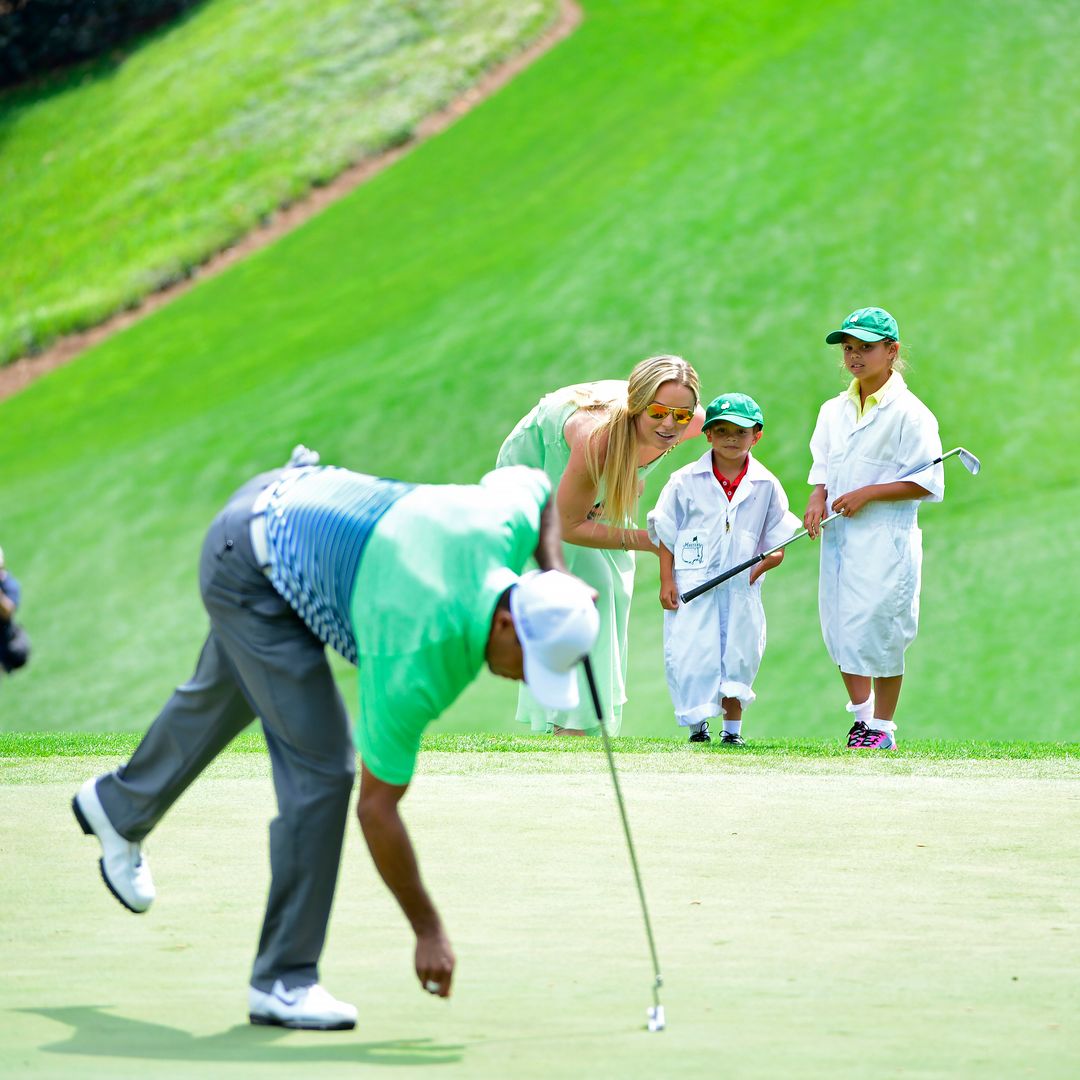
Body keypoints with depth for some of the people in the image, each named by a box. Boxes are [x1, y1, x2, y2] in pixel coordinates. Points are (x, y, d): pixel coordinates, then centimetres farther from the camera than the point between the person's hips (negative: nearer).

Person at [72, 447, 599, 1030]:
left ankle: (120, 806, 59)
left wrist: (555, 573, -12)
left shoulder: (506, 523, -24)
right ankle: (283, 979, -4)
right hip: (248, 573, -9)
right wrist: (428, 930, -18)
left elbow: (535, 480, 4)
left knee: (224, 693, 32)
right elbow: (377, 805, -24)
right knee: (321, 768, -15)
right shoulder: (416, 665, -35)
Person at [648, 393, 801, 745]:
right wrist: (666, 581, -3)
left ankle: (732, 726, 20)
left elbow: (778, 544, 9)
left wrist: (762, 564, -11)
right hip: (692, 584, -2)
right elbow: (666, 534, 4)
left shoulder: (766, 486, 4)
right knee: (691, 653, -6)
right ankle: (697, 723, 10)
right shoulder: (686, 481, 1)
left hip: (741, 586, 2)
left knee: (738, 654, 7)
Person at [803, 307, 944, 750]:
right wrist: (817, 499, -1)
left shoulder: (909, 413, -8)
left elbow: (927, 482, -10)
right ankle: (861, 715, 24)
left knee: (879, 631, -5)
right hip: (838, 535, 6)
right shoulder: (834, 410, 12)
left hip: (885, 538, -6)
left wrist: (867, 493, -16)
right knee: (839, 628, 8)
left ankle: (882, 728, 6)